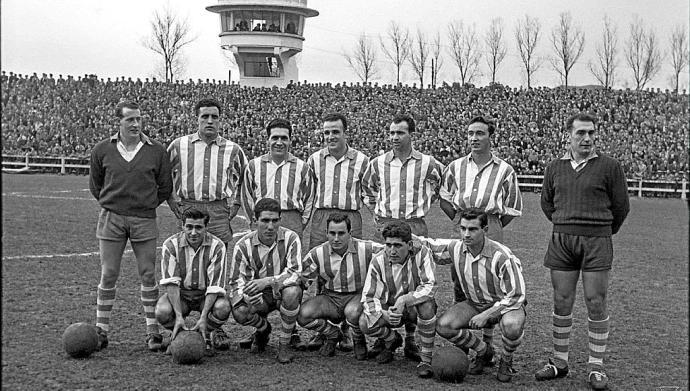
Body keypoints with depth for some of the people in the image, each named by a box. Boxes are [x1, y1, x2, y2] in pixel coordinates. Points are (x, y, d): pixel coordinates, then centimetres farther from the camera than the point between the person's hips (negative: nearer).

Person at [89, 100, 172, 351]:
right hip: (111, 219, 0)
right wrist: (110, 204, 10)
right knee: (108, 275, 4)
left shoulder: (156, 151, 1)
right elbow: (95, 185, 15)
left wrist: (147, 204, 7)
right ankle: (101, 330, 14)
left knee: (148, 275, 2)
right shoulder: (102, 150, 3)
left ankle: (153, 331, 10)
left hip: (144, 220, 0)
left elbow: (165, 187, 10)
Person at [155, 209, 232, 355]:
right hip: (180, 294, 1)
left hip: (206, 295, 0)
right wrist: (179, 316, -33)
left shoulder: (217, 246, -17)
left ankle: (207, 335, 1)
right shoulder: (171, 244, -15)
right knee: (162, 311, -31)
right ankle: (178, 336, 5)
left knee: (223, 308, -33)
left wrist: (203, 317, -32)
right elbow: (171, 282, -20)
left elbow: (215, 285, -21)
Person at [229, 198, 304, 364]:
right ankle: (263, 328, 9)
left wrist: (267, 281, -36)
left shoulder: (290, 238, -14)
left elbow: (295, 273, -21)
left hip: (283, 291, -1)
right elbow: (236, 282, -8)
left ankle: (284, 346, -16)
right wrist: (247, 294, -32)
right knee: (240, 312, -29)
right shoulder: (244, 245, -9)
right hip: (259, 298, 1)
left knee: (291, 292, -37)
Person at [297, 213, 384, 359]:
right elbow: (300, 278, 5)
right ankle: (333, 335, 9)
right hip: (330, 298, 3)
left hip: (359, 296, -3)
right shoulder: (317, 254, -7)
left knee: (353, 312, -39)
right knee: (303, 315, -24)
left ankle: (359, 341, 0)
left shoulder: (366, 249, -14)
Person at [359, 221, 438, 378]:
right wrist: (384, 314, -35)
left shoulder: (421, 253, -20)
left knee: (427, 305, -36)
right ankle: (392, 340, 11)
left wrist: (404, 300, -41)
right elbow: (368, 297, -15)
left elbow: (430, 287, -28)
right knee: (365, 323, -25)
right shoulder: (378, 261, -14)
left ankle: (426, 359, -21)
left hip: (415, 308, -2)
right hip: (389, 309, 2)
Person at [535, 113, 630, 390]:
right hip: (561, 242, 3)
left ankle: (596, 366, 9)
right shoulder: (555, 168, 8)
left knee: (596, 304, -1)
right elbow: (546, 202, 22)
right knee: (561, 303, 6)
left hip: (596, 242, -3)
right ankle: (559, 362, 17)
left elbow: (621, 206, 6)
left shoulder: (609, 166, -2)